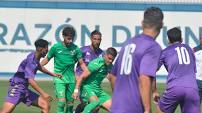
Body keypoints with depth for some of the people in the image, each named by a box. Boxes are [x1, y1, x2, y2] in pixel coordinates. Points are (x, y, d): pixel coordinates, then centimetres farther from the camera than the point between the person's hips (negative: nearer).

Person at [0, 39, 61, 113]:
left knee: (46, 105, 0)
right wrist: (43, 94, -29)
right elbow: (31, 81, -29)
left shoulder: (35, 58, 8)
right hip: (17, 88, -10)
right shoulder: (31, 61, -20)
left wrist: (53, 74, 39)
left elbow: (39, 67, 34)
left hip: (25, 90, 10)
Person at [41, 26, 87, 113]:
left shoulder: (76, 49, -1)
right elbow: (47, 59, 7)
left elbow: (81, 63, 4)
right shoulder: (56, 47, -5)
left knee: (70, 102, 8)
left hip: (71, 79, 3)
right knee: (61, 101, -17)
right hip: (59, 78, -3)